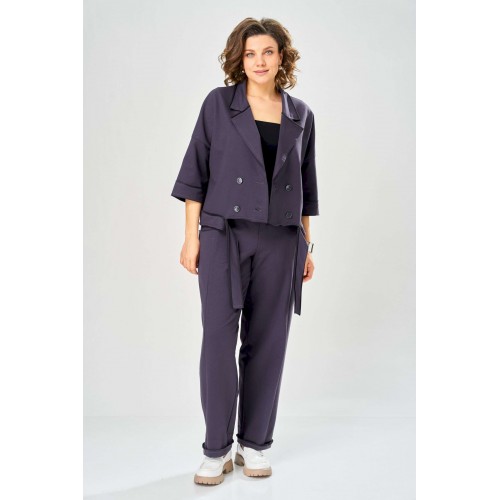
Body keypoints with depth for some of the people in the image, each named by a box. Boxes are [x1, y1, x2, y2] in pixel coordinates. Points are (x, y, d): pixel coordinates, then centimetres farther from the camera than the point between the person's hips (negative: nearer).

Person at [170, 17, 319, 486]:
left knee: (267, 342, 5)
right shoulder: (219, 102, 2)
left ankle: (254, 443, 19)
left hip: (280, 241, 3)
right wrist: (192, 236, -4)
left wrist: (306, 244, 11)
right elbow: (195, 171, 1)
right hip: (225, 235, -2)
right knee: (219, 340, -5)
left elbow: (306, 185, 14)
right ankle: (216, 449, 8)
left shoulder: (300, 114, 9)